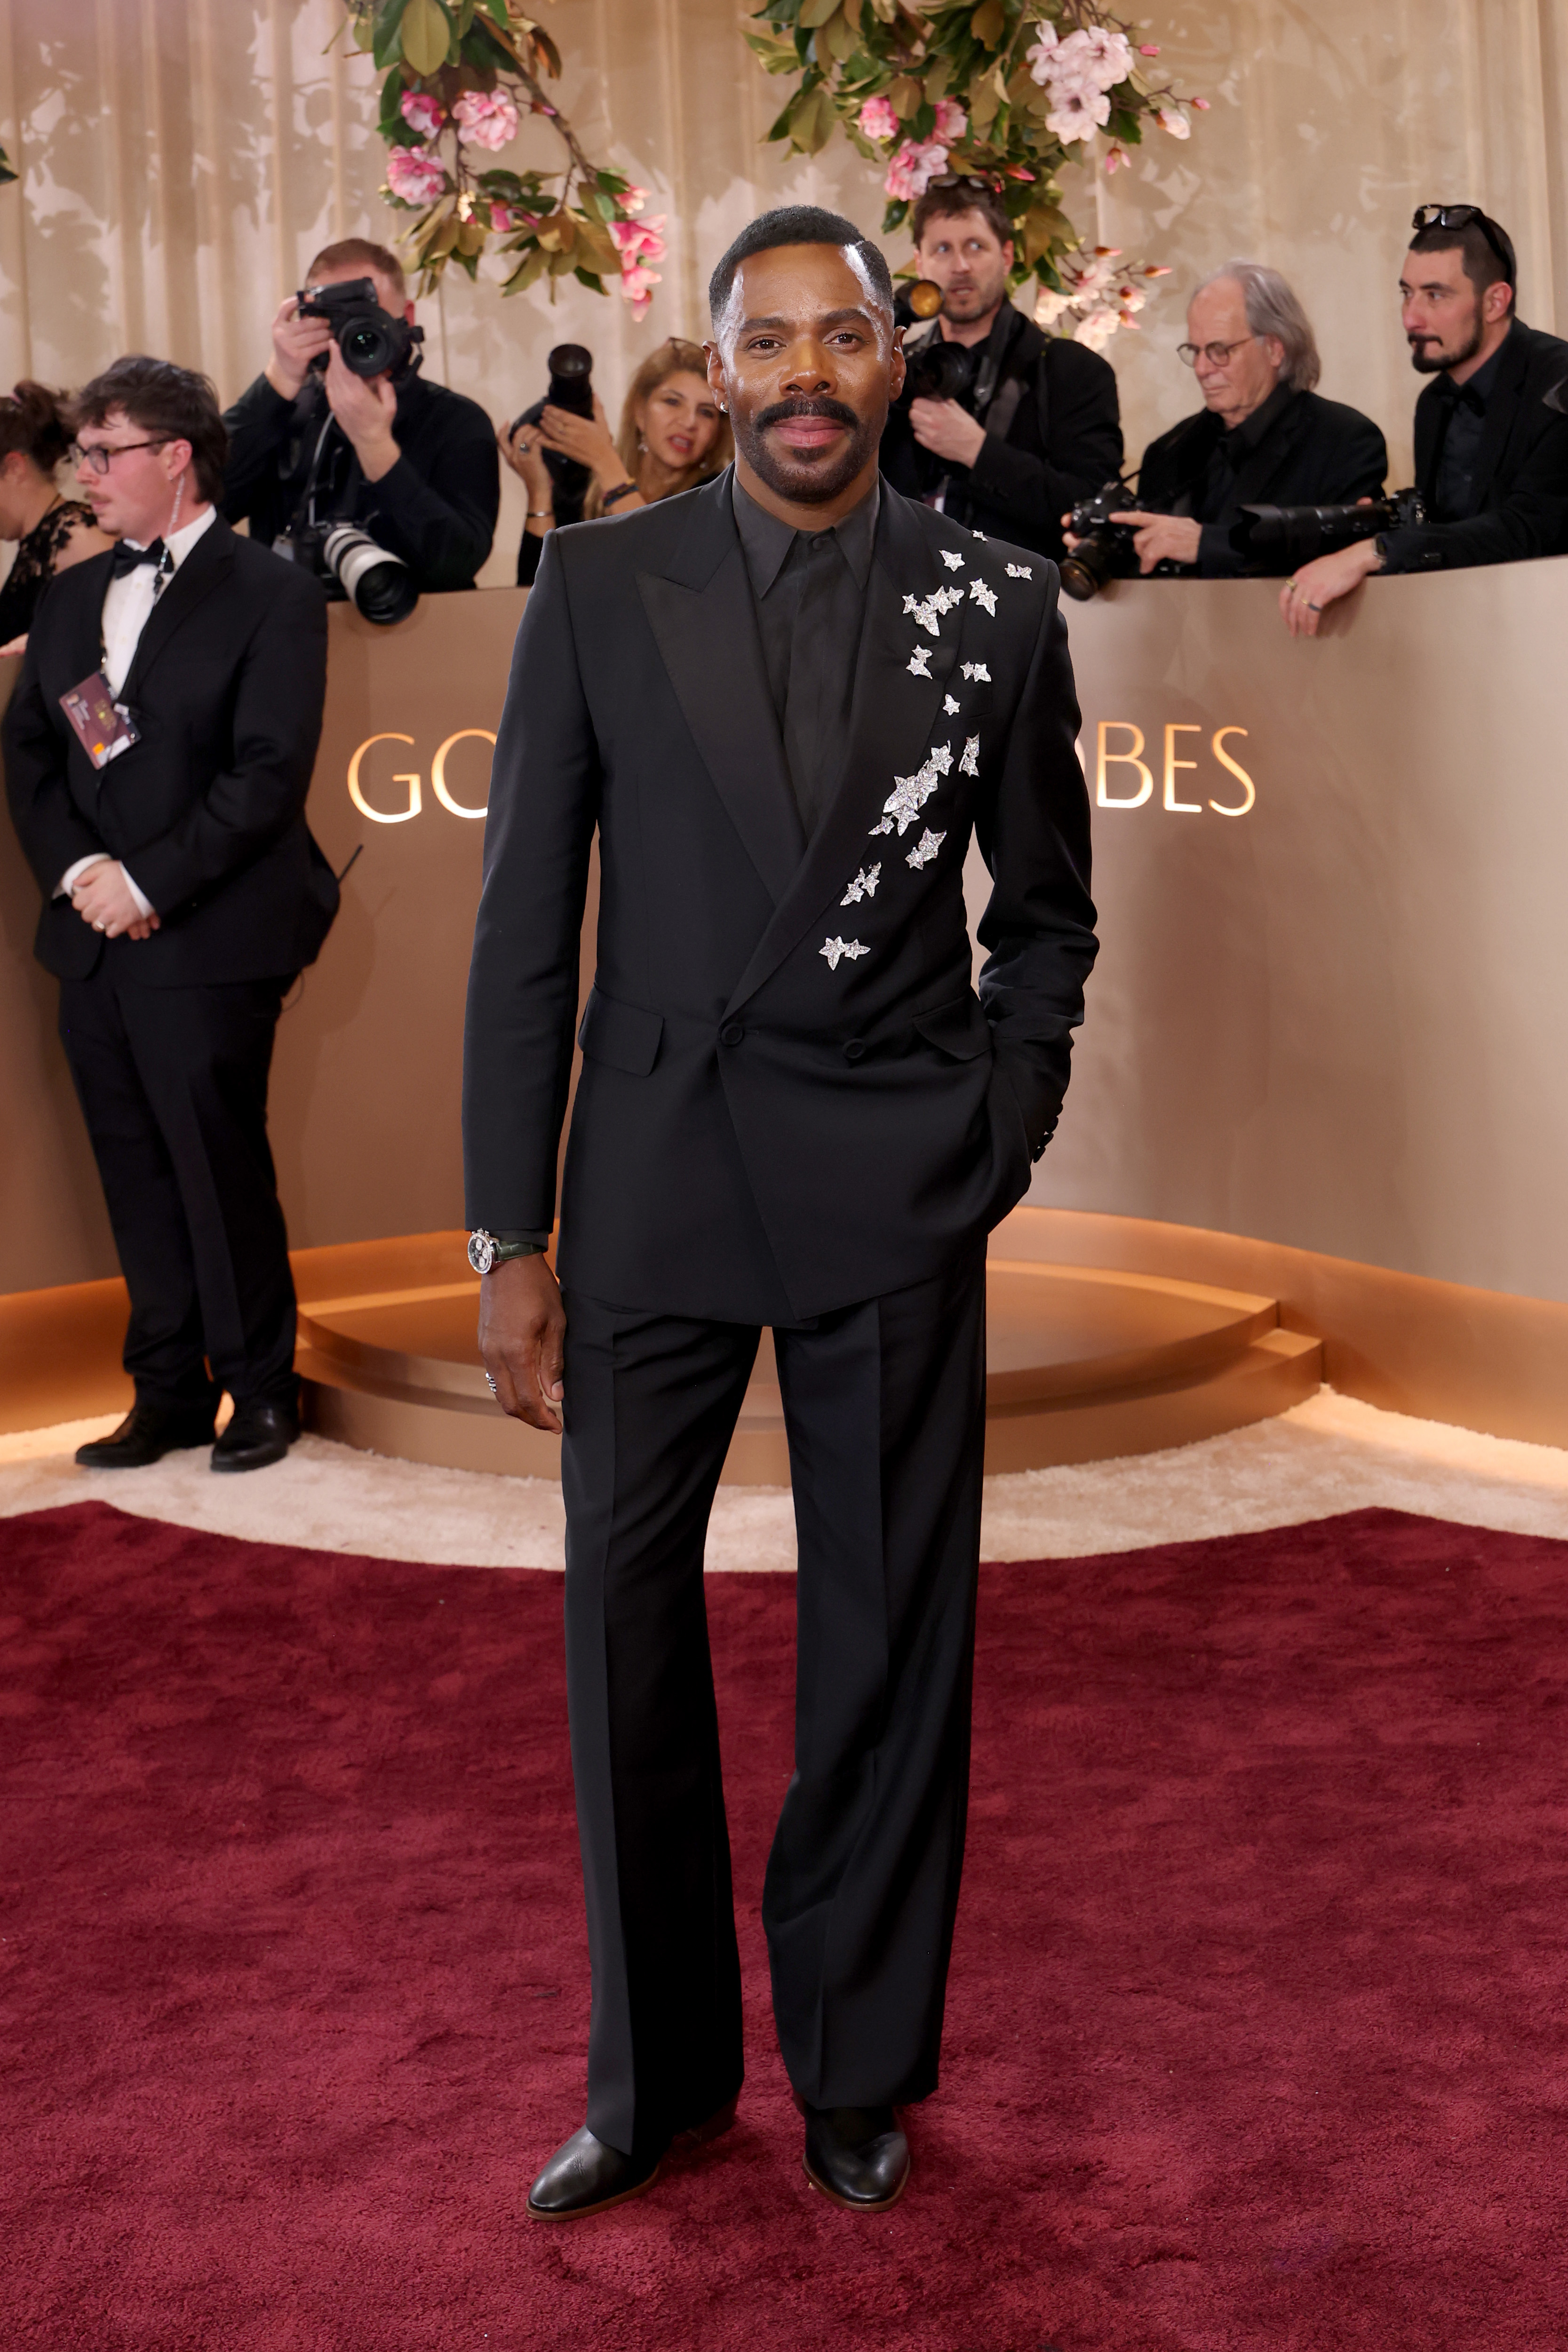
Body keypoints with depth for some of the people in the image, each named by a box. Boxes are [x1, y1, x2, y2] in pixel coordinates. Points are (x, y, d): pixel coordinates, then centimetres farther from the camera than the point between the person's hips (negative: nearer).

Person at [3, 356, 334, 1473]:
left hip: (207, 942, -6)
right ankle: (169, 1392, 21)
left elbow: (269, 772, -13)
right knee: (138, 1175, 11)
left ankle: (260, 1388, 15)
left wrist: (147, 880, -16)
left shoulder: (271, 594, -5)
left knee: (221, 1173, -1)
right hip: (94, 937, 6)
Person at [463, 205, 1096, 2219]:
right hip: (653, 1179, 1)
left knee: (890, 1637, 9)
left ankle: (859, 2067, 29)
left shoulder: (997, 604, 2)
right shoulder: (599, 588, 0)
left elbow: (1045, 915, 12)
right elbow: (525, 925, 0)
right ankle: (658, 2073, 27)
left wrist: (998, 1142, 0)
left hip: (895, 1202, 0)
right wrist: (510, 1242, -3)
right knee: (624, 1623, 7)